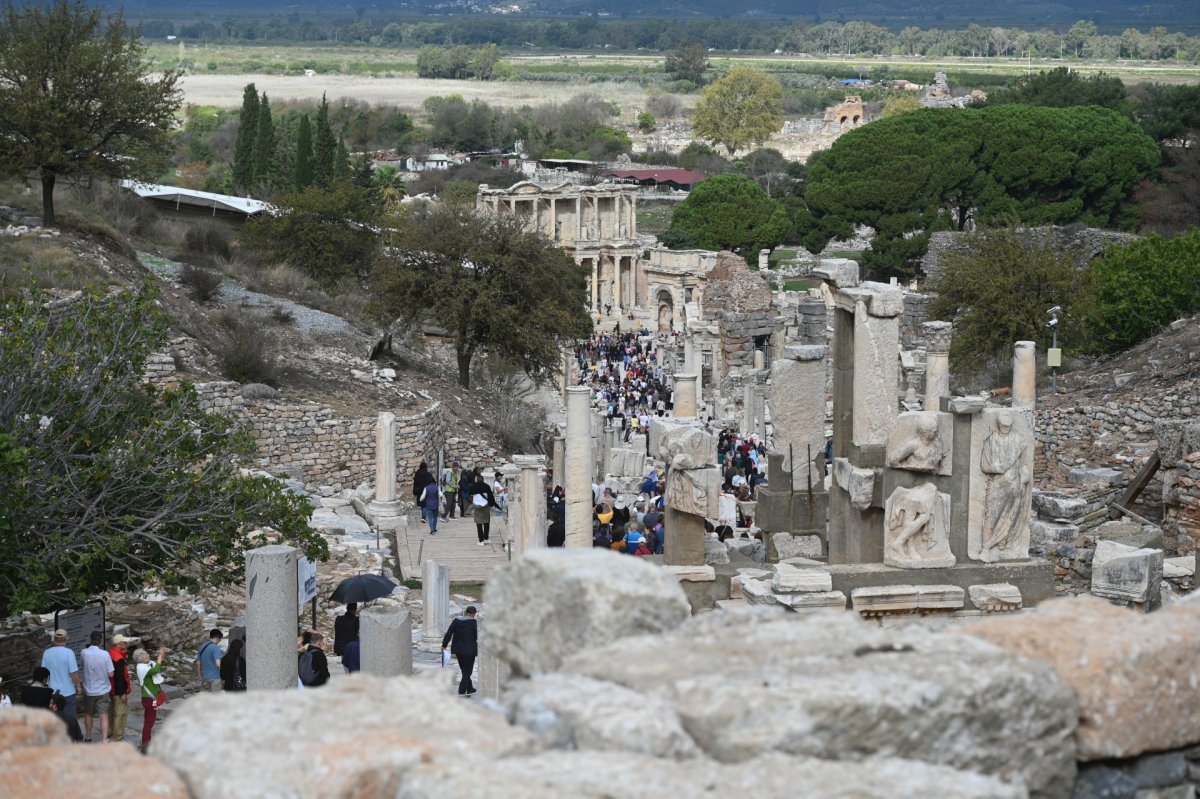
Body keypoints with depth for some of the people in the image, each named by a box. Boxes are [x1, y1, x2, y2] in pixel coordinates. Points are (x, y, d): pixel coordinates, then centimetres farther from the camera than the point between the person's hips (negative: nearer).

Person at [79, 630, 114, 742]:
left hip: (89, 690, 2)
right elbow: (111, 674, -12)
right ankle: (103, 741, -10)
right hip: (103, 690, -2)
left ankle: (88, 738, 35)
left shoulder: (84, 653, -12)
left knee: (88, 714, 21)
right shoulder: (105, 654, -16)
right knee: (104, 716, -1)